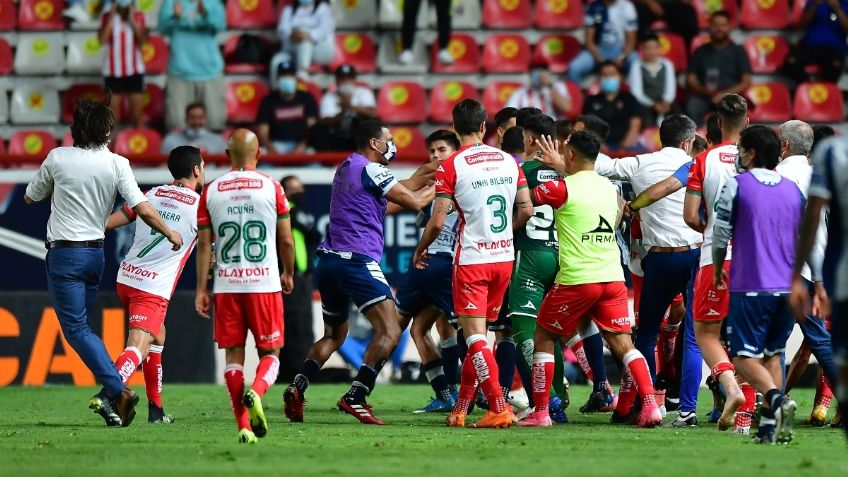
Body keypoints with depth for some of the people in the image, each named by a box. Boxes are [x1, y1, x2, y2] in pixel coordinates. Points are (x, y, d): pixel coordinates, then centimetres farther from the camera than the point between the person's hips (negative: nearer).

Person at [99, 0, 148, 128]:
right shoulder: (107, 17, 0)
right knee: (112, 112, 2)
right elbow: (102, 39, -14)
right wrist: (112, 17, -14)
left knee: (136, 112, 2)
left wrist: (132, 19, -13)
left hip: (134, 69, 0)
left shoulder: (138, 16, 2)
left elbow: (143, 40, -11)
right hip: (113, 70, 0)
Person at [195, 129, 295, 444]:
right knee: (270, 352, 8)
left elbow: (204, 244, 4)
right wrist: (288, 273, 20)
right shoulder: (271, 188, -1)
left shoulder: (211, 191, 3)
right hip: (264, 284, -2)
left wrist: (201, 289, 9)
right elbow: (286, 241, 3)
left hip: (226, 285, 2)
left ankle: (243, 426, 2)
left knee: (233, 354, 8)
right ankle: (256, 393, -22)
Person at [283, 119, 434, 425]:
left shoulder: (346, 169, 20)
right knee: (389, 332, -12)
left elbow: (399, 190, 28)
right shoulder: (371, 170, -6)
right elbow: (414, 202, -6)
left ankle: (297, 388, 4)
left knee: (334, 334, 22)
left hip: (328, 262, 9)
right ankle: (355, 397, -23)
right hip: (358, 261, -9)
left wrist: (431, 174, 30)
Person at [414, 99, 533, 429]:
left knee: (475, 337, -4)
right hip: (504, 257, 5)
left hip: (471, 260, -5)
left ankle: (499, 409, -14)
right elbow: (525, 209, 6)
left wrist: (420, 251, 8)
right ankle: (461, 408, 18)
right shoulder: (508, 161, 6)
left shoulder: (451, 166, -9)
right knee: (478, 335, 14)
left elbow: (438, 221, -10)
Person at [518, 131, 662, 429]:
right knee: (622, 343, 5)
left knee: (543, 338, 11)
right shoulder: (610, 188, 11)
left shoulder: (562, 188, -9)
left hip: (577, 280, -5)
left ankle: (540, 413, 8)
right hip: (612, 278, 5)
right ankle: (650, 406, -11)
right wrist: (562, 168, 39)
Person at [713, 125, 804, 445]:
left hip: (751, 286, -5)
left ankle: (777, 399, -28)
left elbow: (721, 234, -4)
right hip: (789, 287, 5)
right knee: (772, 354, 15)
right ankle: (769, 426, 4)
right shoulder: (793, 190, 11)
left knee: (744, 355, -1)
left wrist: (717, 270, 13)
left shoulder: (736, 185, -4)